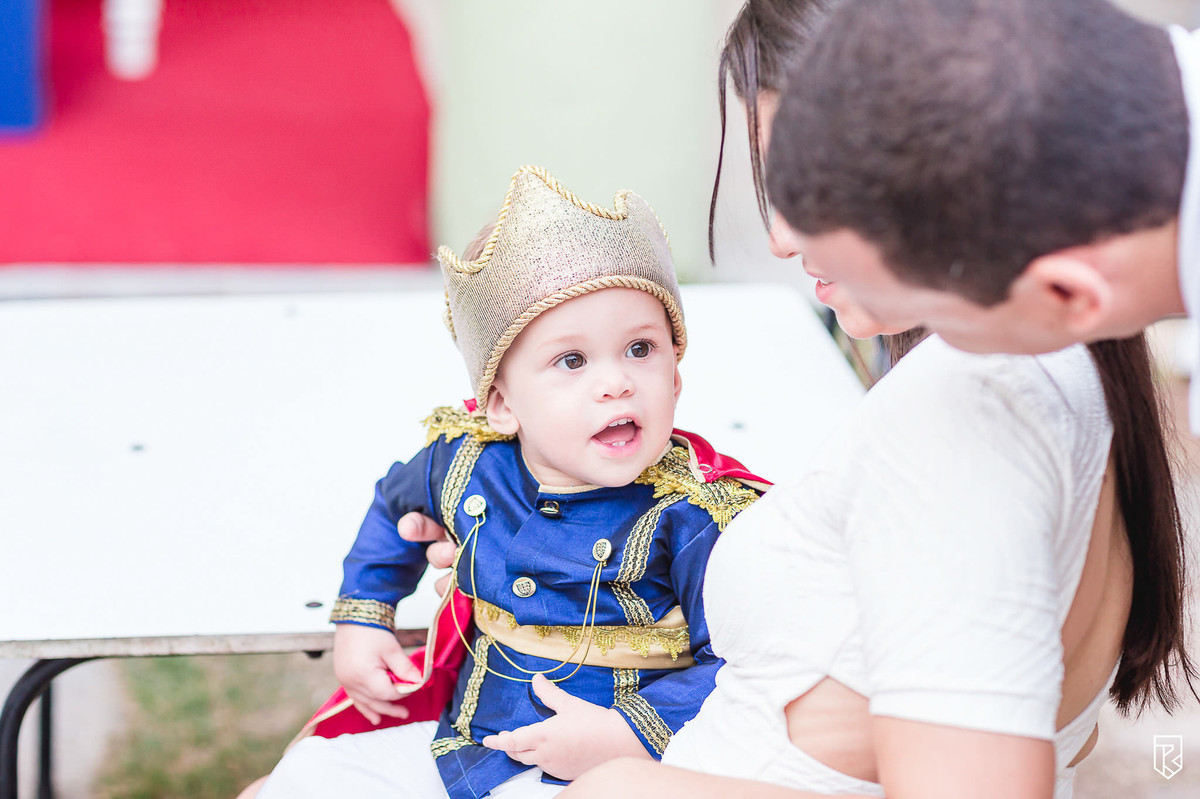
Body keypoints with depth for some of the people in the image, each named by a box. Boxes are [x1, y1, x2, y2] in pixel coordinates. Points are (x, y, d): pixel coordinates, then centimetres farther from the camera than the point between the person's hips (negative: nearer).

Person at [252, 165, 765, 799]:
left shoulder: (688, 517, -19)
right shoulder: (463, 466, -1)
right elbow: (393, 505, 24)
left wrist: (625, 735, -28)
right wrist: (361, 617, 21)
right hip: (461, 746, 6)